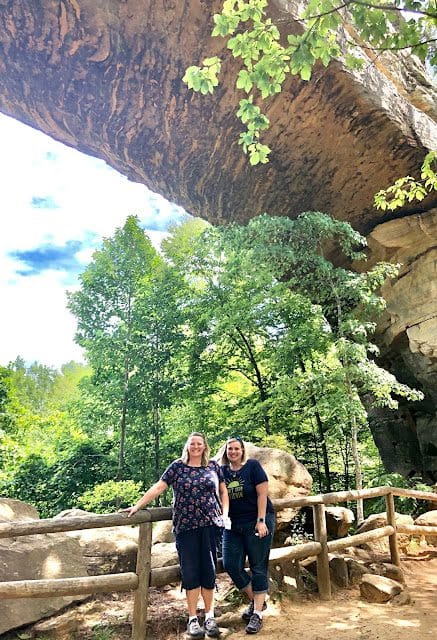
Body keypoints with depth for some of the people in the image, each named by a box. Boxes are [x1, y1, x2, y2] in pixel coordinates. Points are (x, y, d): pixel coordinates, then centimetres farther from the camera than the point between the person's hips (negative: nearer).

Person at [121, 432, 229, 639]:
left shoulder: (213, 466, 6)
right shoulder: (177, 466, 2)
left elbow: (223, 491, 13)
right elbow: (157, 487, -1)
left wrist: (225, 514, 3)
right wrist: (137, 506, -7)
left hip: (211, 525, 1)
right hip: (186, 528, -1)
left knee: (209, 570, 6)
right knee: (190, 571, 5)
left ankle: (209, 617, 22)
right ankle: (192, 618, 19)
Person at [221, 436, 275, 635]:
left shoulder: (252, 466, -9)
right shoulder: (222, 471, 3)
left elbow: (262, 494, -11)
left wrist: (261, 521, -15)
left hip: (257, 523, -4)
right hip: (233, 526, 5)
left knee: (258, 567, 2)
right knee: (231, 565, 1)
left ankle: (257, 614, 15)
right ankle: (255, 600, 24)